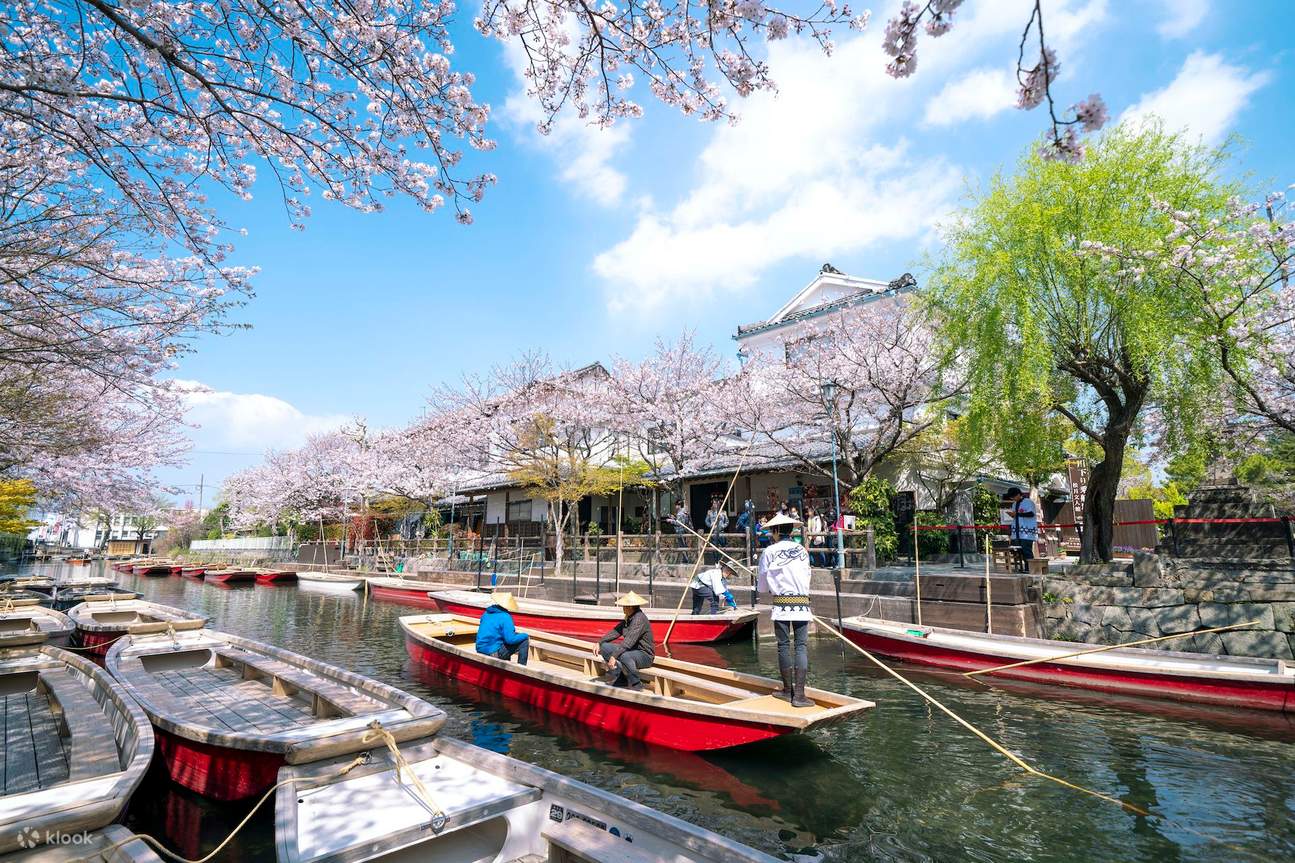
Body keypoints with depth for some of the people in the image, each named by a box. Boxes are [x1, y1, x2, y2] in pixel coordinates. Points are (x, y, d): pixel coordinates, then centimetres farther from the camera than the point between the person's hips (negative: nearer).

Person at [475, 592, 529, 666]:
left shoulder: (486, 613, 7)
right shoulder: (505, 617, -16)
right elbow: (511, 639, -20)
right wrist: (525, 635, -3)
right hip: (493, 652, -8)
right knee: (524, 640, -2)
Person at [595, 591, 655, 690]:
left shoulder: (639, 618, -24)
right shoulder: (629, 617, 5)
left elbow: (628, 642, -32)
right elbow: (616, 631, 7)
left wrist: (614, 656, -34)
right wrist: (599, 643, -1)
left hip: (645, 655, -10)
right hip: (631, 651, 10)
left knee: (624, 656, -40)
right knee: (604, 647, 1)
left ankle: (635, 684, -15)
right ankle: (620, 677, -2)